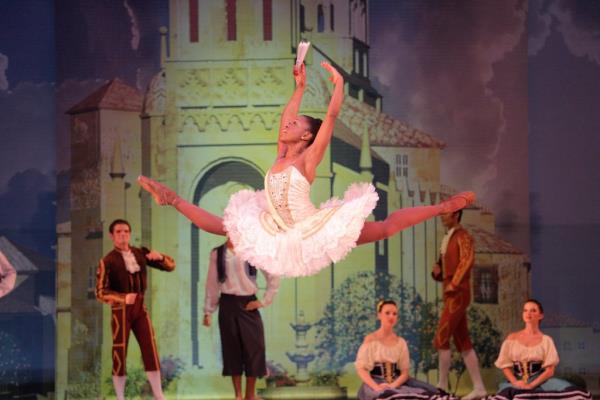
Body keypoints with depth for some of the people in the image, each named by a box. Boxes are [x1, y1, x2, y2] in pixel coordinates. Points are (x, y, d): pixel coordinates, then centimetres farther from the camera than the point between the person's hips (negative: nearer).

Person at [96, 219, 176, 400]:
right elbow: (100, 292, -13)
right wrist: (124, 298, -28)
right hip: (121, 309, -4)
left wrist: (160, 257, -13)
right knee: (120, 353, 1)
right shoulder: (108, 261, -8)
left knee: (150, 349, 1)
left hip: (140, 307, 4)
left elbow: (171, 266, 9)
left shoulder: (140, 254, 6)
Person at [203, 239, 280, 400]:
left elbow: (273, 278, 2)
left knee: (253, 347, -1)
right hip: (228, 305, 0)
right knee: (232, 348, 2)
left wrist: (264, 301, -3)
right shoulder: (217, 253, 1)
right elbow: (212, 283, 4)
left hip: (248, 304, 0)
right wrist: (208, 311, 3)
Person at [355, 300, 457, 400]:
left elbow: (405, 371, 5)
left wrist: (393, 385, -16)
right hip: (374, 382, -4)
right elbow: (361, 368, -6)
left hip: (397, 383, 4)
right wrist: (376, 387, -21)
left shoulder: (401, 342, 11)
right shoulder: (370, 339, 0)